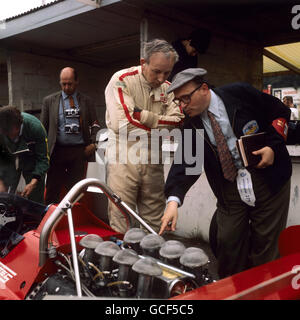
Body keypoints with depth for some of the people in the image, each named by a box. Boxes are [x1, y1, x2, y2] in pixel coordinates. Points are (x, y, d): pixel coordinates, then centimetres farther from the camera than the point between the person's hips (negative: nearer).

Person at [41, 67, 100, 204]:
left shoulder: (87, 101, 11)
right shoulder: (49, 101, 10)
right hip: (57, 151, 0)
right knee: (53, 189, 0)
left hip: (79, 152, 0)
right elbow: (43, 127, 11)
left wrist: (93, 142, -2)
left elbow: (95, 124, 14)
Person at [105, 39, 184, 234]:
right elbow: (121, 123, -17)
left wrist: (143, 116, -12)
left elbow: (177, 121, -3)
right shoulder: (122, 80, -6)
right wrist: (158, 129, -7)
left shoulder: (167, 88, 10)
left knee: (155, 221, 10)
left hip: (153, 161, 5)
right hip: (124, 159, -4)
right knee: (120, 217, -3)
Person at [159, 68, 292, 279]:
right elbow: (185, 163, -10)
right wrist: (173, 200, -24)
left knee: (265, 242, 5)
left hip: (269, 179, -2)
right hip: (229, 187, 3)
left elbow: (280, 112, 2)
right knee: (228, 243, 4)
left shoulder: (240, 93, -8)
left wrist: (273, 146, -12)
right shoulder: (191, 126, 0)